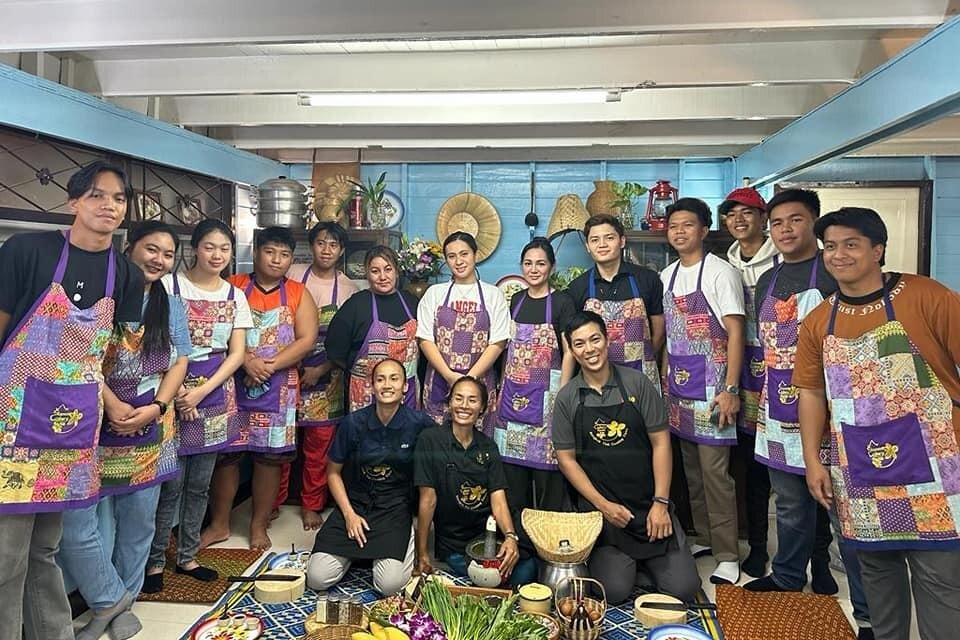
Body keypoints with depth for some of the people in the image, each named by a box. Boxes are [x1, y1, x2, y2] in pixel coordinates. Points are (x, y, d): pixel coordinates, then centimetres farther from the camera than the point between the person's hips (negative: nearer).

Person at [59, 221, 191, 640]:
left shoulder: (171, 307, 9)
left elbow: (179, 362, 6)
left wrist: (156, 407, -9)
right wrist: (111, 405, -17)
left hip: (150, 427, 4)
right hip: (95, 423, -3)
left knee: (138, 518, 10)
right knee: (76, 519, -6)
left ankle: (123, 601, 30)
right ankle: (108, 600, 16)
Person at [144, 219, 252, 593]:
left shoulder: (235, 295, 7)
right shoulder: (170, 285, -4)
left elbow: (236, 353, 4)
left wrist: (203, 390, -8)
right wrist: (177, 391, -14)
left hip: (216, 395, 4)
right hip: (175, 392, -4)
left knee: (199, 485, 11)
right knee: (171, 483, -1)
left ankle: (187, 557, 25)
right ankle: (155, 561, 16)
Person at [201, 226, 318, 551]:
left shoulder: (298, 293, 6)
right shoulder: (234, 287, 5)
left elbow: (306, 340, -3)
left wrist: (270, 365, -14)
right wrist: (247, 362, -19)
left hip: (279, 389, 1)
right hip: (233, 384, 0)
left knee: (270, 456, 5)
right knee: (226, 454, 5)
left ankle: (259, 526, 20)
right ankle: (219, 524, 22)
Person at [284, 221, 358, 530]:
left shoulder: (349, 289, 1)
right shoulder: (293, 275, 0)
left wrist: (321, 370, -8)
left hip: (326, 375, 0)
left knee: (319, 443, 5)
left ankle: (311, 505, 22)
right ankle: (274, 501, 24)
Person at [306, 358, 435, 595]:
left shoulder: (419, 424, -10)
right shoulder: (353, 422, -7)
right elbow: (334, 472, 4)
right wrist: (349, 514, -6)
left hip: (395, 506, -1)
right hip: (354, 502, 2)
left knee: (390, 585, -20)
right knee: (317, 579, -11)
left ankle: (404, 542, 12)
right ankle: (356, 551, 19)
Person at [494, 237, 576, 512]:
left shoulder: (562, 302, -4)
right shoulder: (516, 300, 11)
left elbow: (569, 352, -7)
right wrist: (503, 386, 11)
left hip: (545, 391, -5)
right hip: (514, 391, 5)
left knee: (544, 458, -1)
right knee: (513, 463, 9)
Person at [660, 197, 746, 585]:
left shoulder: (721, 273, -7)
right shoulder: (666, 276, 12)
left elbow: (735, 334, -11)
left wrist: (730, 389, -17)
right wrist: (665, 380, 14)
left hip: (710, 388, -6)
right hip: (678, 388, 7)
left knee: (714, 471, -5)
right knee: (690, 468, 14)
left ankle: (727, 556, 6)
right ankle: (703, 538, 27)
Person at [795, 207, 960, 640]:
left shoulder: (925, 297, -8)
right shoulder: (818, 322, 5)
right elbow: (812, 393, 9)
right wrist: (813, 461, 3)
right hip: (859, 476, 4)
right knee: (875, 567, 18)